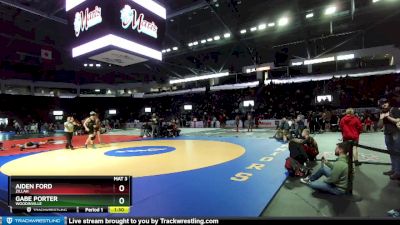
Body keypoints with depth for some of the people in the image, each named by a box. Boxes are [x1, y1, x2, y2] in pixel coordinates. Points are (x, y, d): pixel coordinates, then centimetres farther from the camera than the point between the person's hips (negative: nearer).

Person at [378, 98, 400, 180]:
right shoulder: (382, 113, 13)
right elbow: (380, 126, 10)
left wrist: (388, 117, -12)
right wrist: (381, 118, -5)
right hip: (387, 135, 6)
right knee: (391, 152, 7)